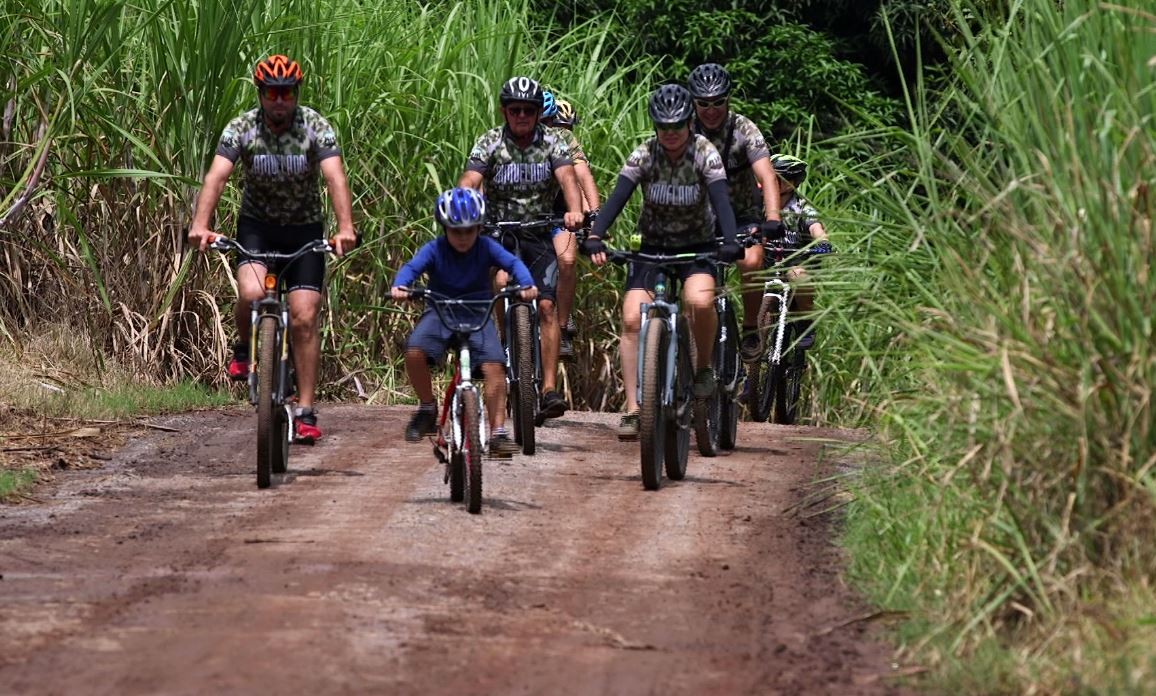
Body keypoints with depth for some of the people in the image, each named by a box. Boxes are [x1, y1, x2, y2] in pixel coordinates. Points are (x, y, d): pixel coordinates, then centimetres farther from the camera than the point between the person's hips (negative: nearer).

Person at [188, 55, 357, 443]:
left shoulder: (315, 128, -14)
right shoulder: (241, 129, -12)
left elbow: (335, 177, -27)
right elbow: (217, 176, -24)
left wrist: (346, 228, -43)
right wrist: (200, 225, -40)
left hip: (304, 229, 0)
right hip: (257, 225, 0)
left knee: (304, 319, -8)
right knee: (251, 293, -28)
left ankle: (306, 413, -3)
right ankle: (245, 349, 5)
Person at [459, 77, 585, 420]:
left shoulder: (552, 142, -2)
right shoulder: (490, 143, -3)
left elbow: (567, 177, -19)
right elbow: (469, 181, -17)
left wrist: (574, 211, -40)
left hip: (539, 234, -1)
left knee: (546, 305, -14)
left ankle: (550, 389, -18)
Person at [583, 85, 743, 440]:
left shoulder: (705, 153, -13)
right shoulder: (644, 155, -10)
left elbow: (720, 198, -26)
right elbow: (618, 196, -21)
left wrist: (730, 241, -44)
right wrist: (594, 236, -37)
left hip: (698, 247, -2)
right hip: (653, 246, 2)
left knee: (699, 300, -32)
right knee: (632, 319, -16)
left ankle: (704, 367, -5)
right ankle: (633, 409, -11)